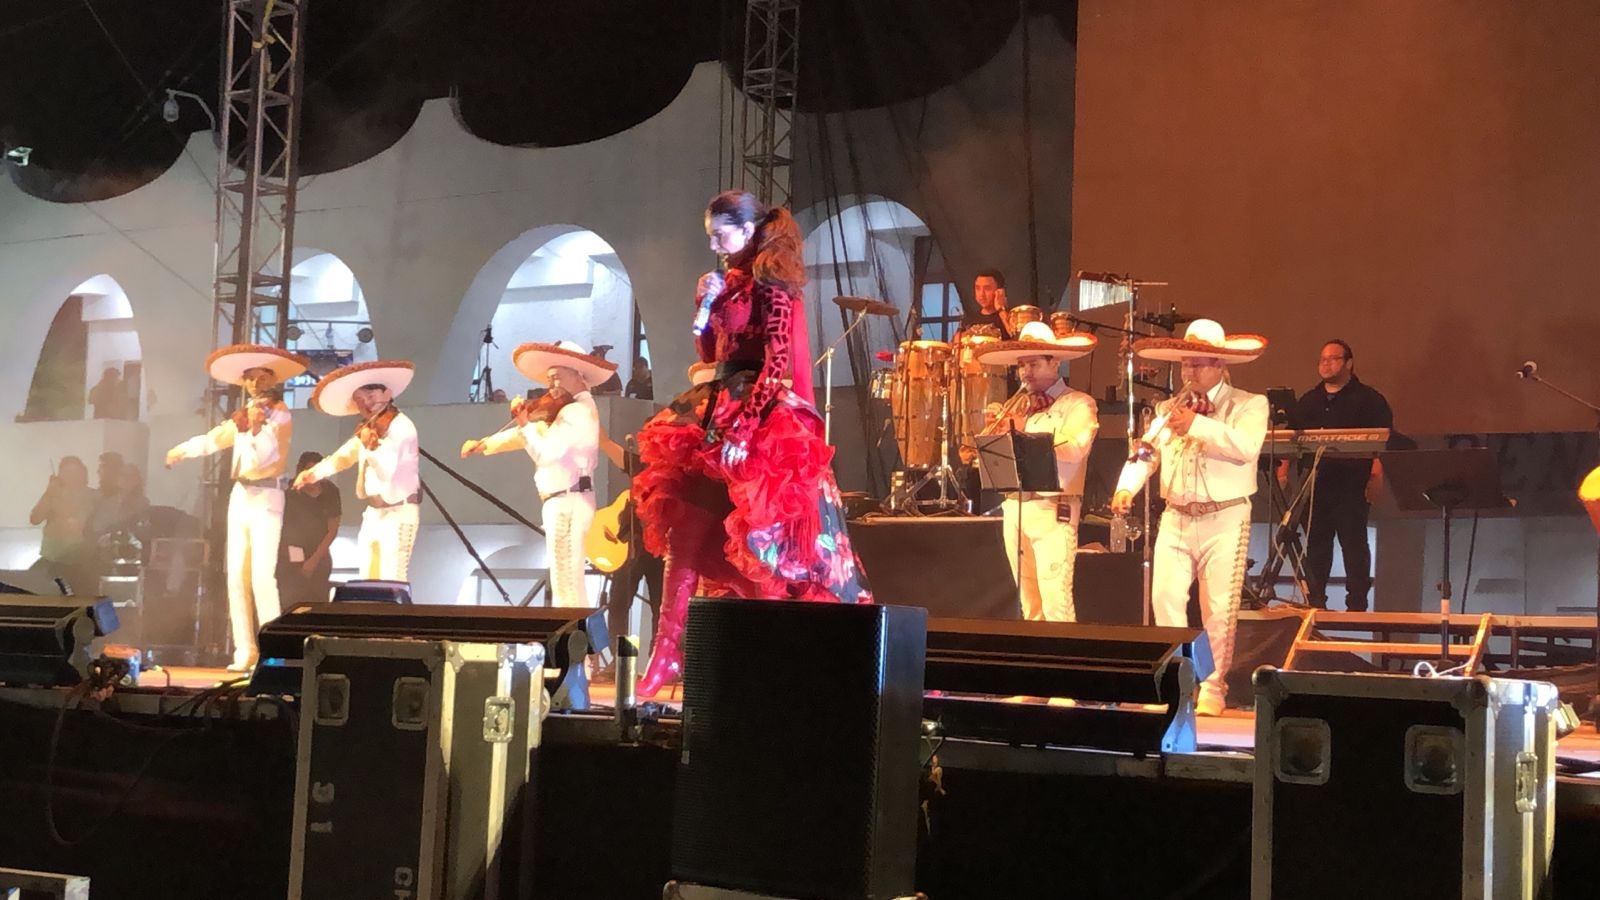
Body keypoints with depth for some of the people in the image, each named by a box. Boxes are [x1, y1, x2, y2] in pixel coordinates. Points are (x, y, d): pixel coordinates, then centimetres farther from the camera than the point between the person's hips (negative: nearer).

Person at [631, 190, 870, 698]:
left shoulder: (770, 285, -8)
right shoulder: (731, 283, 17)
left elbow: (777, 364, -17)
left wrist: (743, 429, -24)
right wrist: (705, 306, 4)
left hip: (760, 425, -9)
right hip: (717, 417, 9)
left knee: (766, 544, -6)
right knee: (685, 536, 2)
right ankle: (667, 653, 2)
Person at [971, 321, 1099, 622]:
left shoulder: (1078, 404, 0)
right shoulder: (1019, 406, 18)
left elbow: (1074, 449, -18)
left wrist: (1025, 432, -17)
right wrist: (997, 431, -6)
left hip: (1053, 511, -6)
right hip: (1014, 508, 6)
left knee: (1056, 602, -12)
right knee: (1029, 603, 9)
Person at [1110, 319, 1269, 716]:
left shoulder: (1249, 405, 0)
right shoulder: (1169, 409, 15)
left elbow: (1247, 446, -19)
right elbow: (1145, 452, 7)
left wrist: (1197, 424, -24)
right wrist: (1126, 488, -12)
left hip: (1225, 519, -4)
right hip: (1176, 518, 4)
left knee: (1219, 608, -2)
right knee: (1166, 600, -2)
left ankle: (1212, 689, 8)